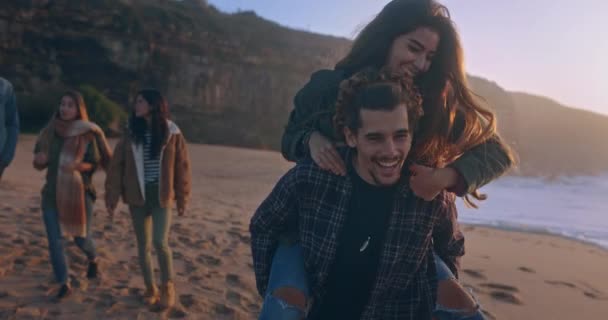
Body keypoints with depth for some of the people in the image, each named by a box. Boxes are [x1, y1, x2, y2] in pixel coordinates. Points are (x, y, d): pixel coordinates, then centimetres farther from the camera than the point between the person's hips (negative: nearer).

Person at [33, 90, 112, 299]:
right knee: (54, 240, -1)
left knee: (81, 237, 7)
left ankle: (93, 260, 41)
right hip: (52, 193, 3)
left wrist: (77, 166, -25)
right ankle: (64, 284, 12)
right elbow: (38, 163, 8)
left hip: (79, 192, -3)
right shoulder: (49, 130, 2)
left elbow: (95, 163, -6)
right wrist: (39, 160, -15)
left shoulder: (88, 133, -8)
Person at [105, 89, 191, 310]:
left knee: (160, 242, -11)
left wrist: (182, 199, -1)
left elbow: (181, 167, -1)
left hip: (161, 196, -2)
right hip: (137, 195, 2)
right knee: (143, 245, 8)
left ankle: (168, 287, 10)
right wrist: (111, 197, -3)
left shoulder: (171, 133, -5)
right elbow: (117, 165, 1)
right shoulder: (131, 133, 0)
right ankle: (150, 288, 25)